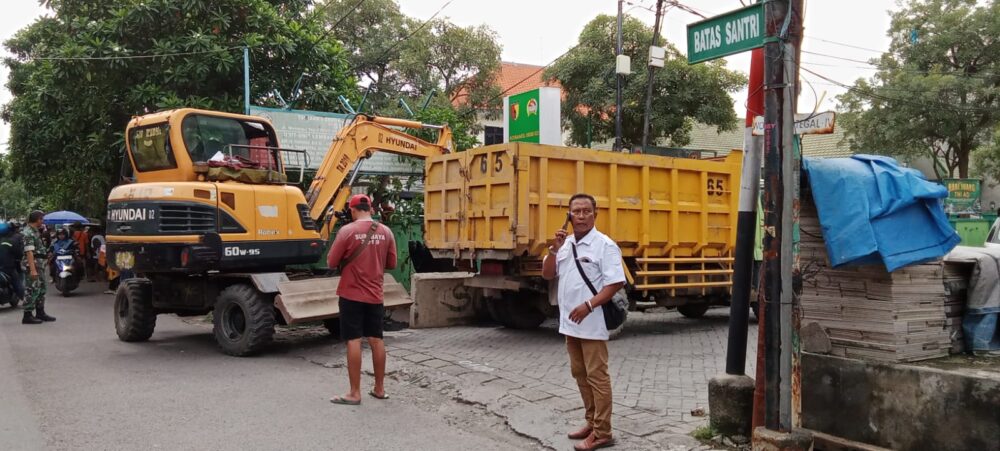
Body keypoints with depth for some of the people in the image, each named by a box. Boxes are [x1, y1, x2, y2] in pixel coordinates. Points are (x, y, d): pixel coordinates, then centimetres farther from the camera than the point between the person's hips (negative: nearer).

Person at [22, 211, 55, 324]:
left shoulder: (35, 231, 16)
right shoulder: (28, 233, -16)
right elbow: (29, 252, -23)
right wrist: (33, 269, -27)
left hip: (40, 265, 10)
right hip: (33, 264, -10)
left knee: (41, 289, 15)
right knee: (32, 290, -7)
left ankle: (40, 313, 23)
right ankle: (27, 316, -4)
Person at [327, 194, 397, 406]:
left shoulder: (347, 231, -12)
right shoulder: (386, 232, 0)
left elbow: (332, 263, -7)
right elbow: (391, 264, 7)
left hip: (352, 294, -4)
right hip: (375, 294, 4)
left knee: (354, 341, -1)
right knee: (376, 340, 12)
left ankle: (355, 393, 2)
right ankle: (379, 388, 21)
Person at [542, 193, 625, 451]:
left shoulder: (604, 245, -11)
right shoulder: (565, 244, 12)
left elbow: (616, 283, -17)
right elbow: (547, 275, 10)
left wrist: (588, 305, -23)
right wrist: (554, 249, -5)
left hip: (592, 324, -8)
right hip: (569, 323, 8)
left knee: (597, 376, -3)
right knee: (580, 374, 15)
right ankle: (592, 423, 27)